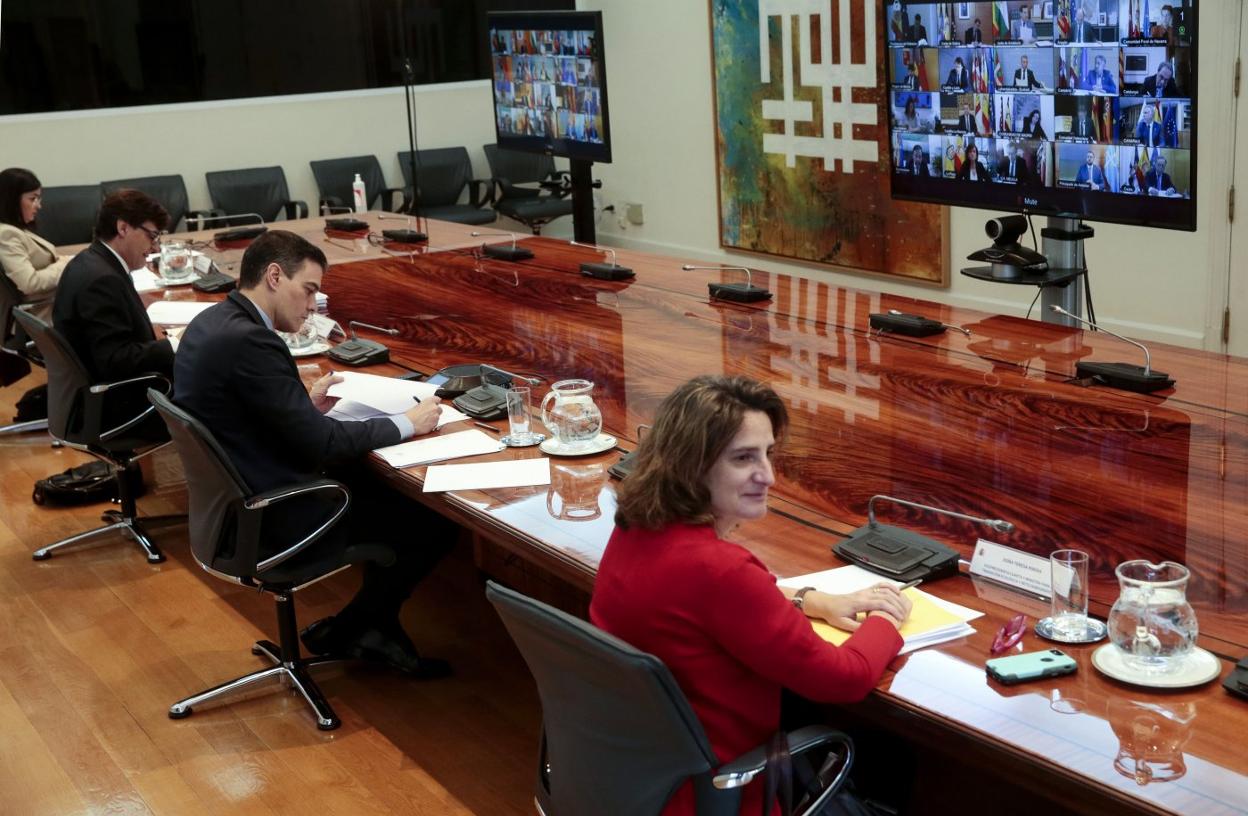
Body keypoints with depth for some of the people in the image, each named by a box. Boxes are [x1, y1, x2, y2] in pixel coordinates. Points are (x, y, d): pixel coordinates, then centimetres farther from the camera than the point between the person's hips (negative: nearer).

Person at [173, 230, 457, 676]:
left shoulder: (209, 322, 4)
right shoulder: (250, 341, -26)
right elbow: (322, 443, -24)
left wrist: (307, 404, 8)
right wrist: (407, 422, -12)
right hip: (274, 522, -10)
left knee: (385, 485, 19)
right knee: (434, 524, -2)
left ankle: (374, 629, 23)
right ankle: (344, 632, 16)